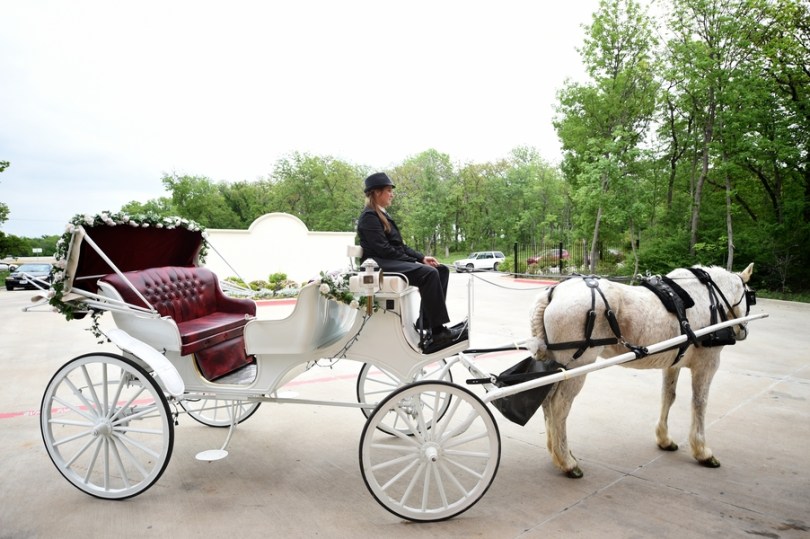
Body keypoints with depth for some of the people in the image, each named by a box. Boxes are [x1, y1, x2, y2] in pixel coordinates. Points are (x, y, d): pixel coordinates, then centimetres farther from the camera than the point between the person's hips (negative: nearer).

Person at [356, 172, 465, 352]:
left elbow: (399, 246, 18)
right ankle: (437, 331, -27)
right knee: (429, 273, -29)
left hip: (395, 261, 10)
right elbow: (383, 249, -18)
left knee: (442, 270, -2)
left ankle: (427, 325, -11)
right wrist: (415, 262, -17)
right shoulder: (368, 217, -8)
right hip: (380, 265, -10)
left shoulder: (383, 215, 21)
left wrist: (421, 258, 3)